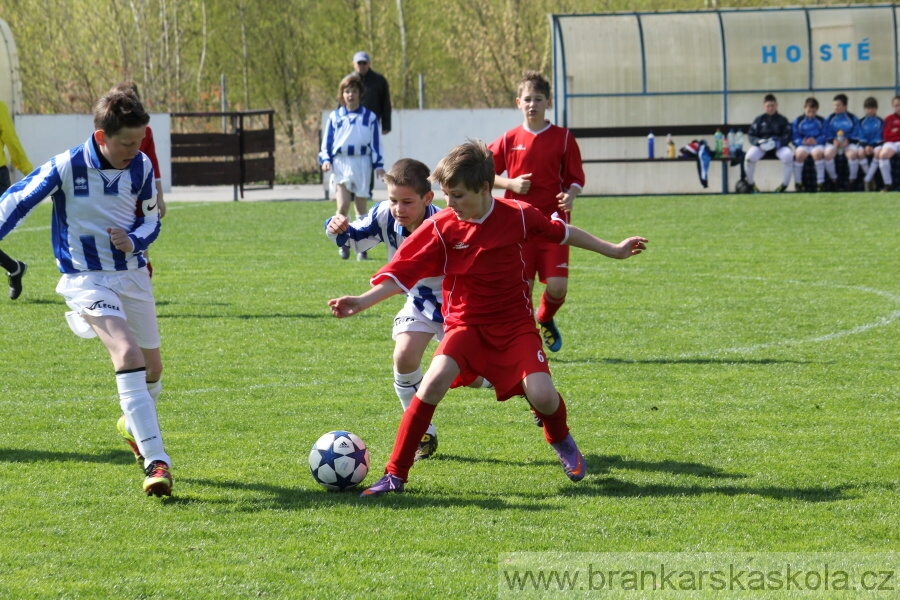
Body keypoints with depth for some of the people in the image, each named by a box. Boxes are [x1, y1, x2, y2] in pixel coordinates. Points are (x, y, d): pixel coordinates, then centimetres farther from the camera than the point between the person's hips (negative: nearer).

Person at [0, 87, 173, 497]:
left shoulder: (141, 167, -5)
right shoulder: (67, 168, -18)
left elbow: (151, 220, 8)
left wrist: (134, 241, -12)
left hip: (133, 274, 5)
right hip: (87, 280, -5)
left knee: (151, 367, 15)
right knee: (127, 354, -25)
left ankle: (135, 425, 49)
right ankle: (156, 461, -27)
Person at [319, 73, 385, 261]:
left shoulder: (369, 117, 5)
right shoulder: (335, 116, 7)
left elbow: (375, 142, 7)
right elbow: (327, 141, 10)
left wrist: (378, 165, 1)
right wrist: (325, 159, -4)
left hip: (362, 164, 0)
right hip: (340, 164, 0)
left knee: (361, 206, 3)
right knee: (343, 205, -13)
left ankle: (361, 248, 8)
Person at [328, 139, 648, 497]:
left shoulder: (517, 216, -8)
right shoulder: (440, 228, -11)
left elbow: (562, 232, 9)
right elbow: (401, 275, -13)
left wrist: (612, 250, 18)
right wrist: (361, 302, -27)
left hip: (515, 324, 0)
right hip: (466, 324, 0)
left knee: (541, 394, -20)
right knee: (435, 380, -27)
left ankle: (561, 441, 19)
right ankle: (395, 475, -19)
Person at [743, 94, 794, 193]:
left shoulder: (782, 120, 8)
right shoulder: (759, 120, 10)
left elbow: (787, 136, 1)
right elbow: (751, 135, 5)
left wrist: (777, 142, -20)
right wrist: (759, 142, -18)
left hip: (779, 146, -1)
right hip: (761, 146, 1)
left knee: (788, 155, -34)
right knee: (750, 156, -31)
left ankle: (785, 184, -17)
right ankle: (750, 184, -8)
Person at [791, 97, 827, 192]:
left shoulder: (821, 121, 12)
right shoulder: (797, 121, 11)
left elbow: (825, 136, 5)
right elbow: (795, 138, 5)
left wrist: (816, 141, -15)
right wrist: (802, 142, -15)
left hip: (817, 145, 0)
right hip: (803, 145, 0)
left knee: (818, 153, -35)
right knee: (800, 154, -34)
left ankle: (820, 182, -29)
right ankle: (797, 182, -21)